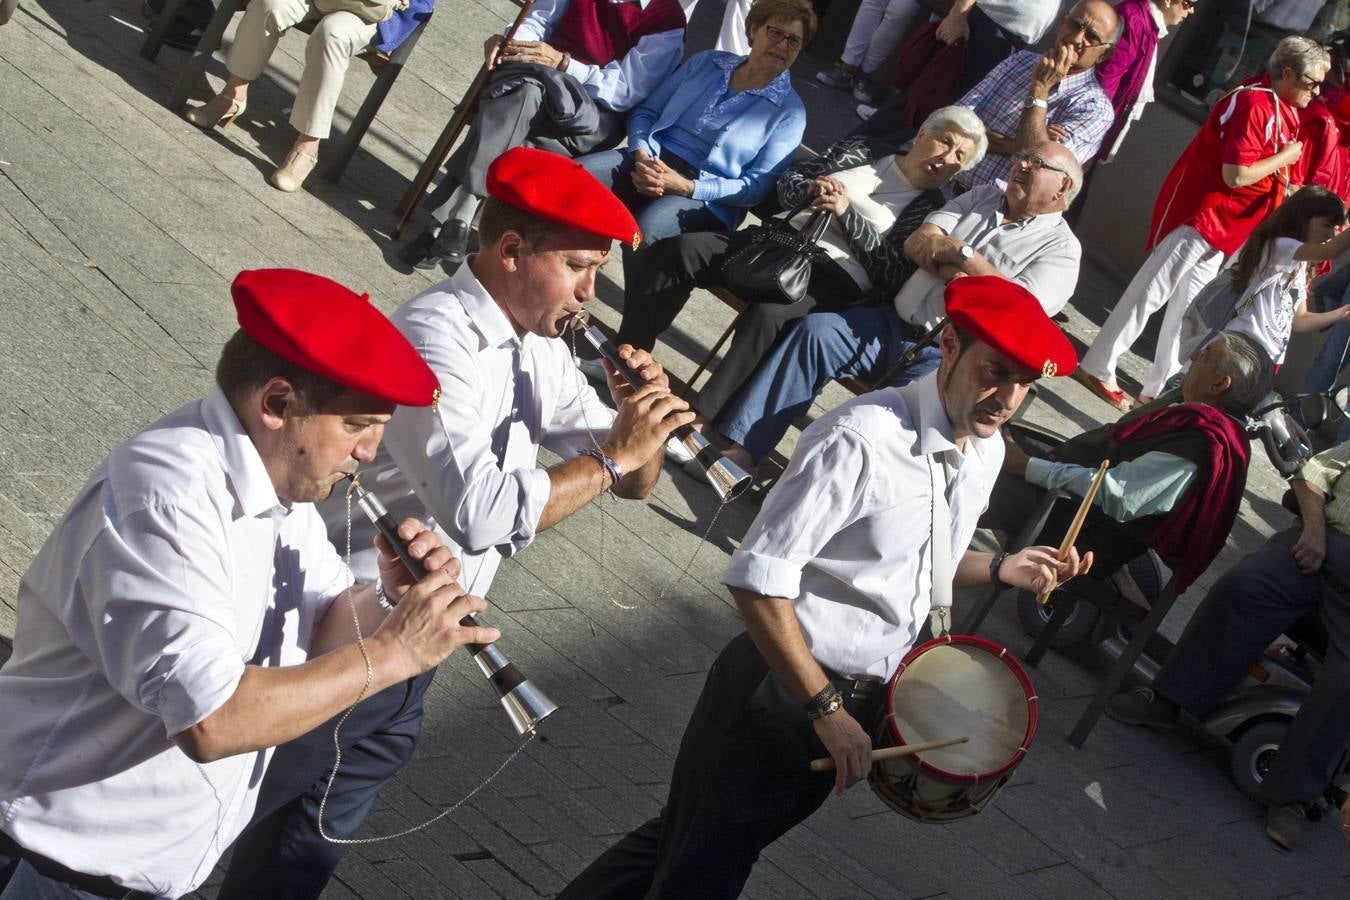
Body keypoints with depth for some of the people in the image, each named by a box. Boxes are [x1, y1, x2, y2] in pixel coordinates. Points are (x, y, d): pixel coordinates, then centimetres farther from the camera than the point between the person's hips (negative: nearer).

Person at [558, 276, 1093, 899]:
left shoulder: (986, 451, 3)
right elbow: (757, 579, -25)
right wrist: (827, 709, -23)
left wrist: (1002, 568, 3)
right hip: (780, 692, -8)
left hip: (854, 704, 8)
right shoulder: (862, 440, -24)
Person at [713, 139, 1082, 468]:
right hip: (893, 324, 6)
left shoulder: (1061, 249, 2)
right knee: (814, 330, -18)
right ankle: (739, 447, -21)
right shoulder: (984, 198, 19)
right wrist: (960, 273, -8)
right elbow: (915, 244, 8)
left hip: (947, 360, -5)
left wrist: (961, 255, -10)